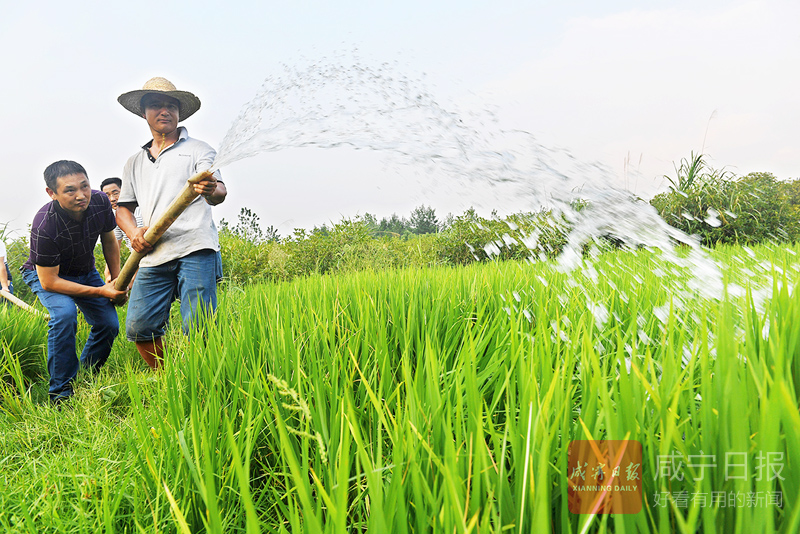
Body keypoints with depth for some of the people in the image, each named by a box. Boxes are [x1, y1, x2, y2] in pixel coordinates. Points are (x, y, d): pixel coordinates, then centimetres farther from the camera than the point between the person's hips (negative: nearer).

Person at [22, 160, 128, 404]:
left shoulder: (100, 202, -22)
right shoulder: (44, 226, -36)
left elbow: (109, 240, 0)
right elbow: (49, 282, -29)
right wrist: (100, 291, -31)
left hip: (85, 271, 5)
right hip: (46, 275, -5)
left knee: (109, 323, -6)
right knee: (65, 313, -32)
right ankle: (61, 391, -18)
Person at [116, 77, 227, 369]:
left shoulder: (197, 149, 11)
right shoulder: (135, 162, 25)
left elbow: (219, 192, -5)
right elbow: (123, 207, 28)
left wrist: (211, 190, -31)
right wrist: (133, 232, 5)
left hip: (195, 249, -5)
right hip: (153, 255, 5)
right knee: (139, 326, -3)